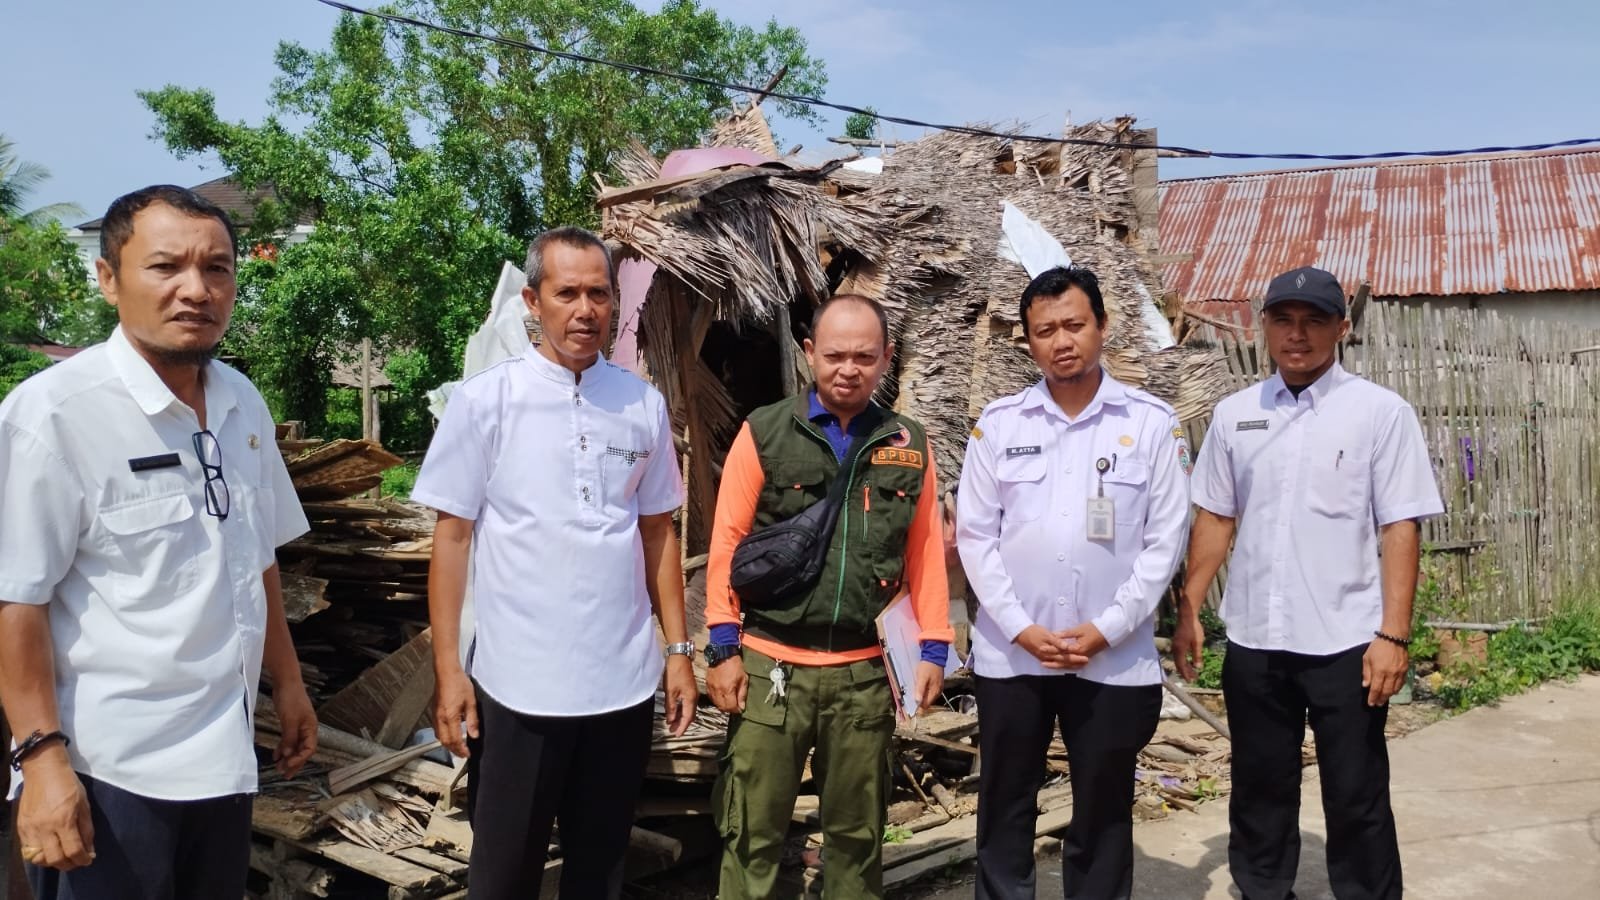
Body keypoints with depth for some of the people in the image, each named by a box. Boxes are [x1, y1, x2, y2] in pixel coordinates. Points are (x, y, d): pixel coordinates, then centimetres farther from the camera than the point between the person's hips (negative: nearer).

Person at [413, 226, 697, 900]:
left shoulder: (644, 404, 3)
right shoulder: (484, 400, -6)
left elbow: (658, 532, 10)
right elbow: (452, 536, -3)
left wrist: (679, 649, 7)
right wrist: (448, 668, -7)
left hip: (623, 682, 3)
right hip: (518, 685, -2)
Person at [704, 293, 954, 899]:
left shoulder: (909, 446, 7)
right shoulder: (765, 432, 0)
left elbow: (926, 552, 8)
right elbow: (728, 542, -1)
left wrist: (933, 648, 4)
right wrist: (724, 647, -4)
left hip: (865, 672, 2)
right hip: (770, 665, -2)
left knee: (858, 834, 13)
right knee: (752, 833, 4)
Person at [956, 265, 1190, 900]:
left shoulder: (1152, 422, -2)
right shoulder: (999, 424, 1)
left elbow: (1165, 539, -3)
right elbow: (974, 536, 1)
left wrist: (1105, 630, -9)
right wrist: (1021, 629, -7)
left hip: (1115, 658, -1)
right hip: (1010, 654, 1)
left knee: (1102, 811, 12)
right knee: (1005, 805, 12)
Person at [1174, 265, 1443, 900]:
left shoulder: (1381, 412, -5)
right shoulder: (1233, 415, 6)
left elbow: (1399, 530, -7)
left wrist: (1392, 635, -13)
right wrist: (1189, 612, 8)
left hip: (1345, 643, -3)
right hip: (1252, 641, 4)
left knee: (1355, 800, 9)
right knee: (1259, 790, 17)